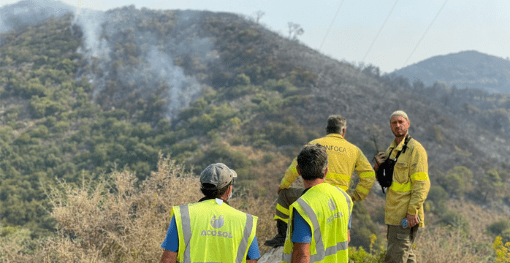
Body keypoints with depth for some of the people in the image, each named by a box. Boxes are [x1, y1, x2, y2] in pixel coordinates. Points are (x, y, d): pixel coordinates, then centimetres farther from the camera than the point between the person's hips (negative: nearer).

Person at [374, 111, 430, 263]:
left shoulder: (415, 149, -10)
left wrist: (412, 211, -22)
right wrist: (378, 166, 3)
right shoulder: (391, 149, 16)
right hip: (393, 213, 9)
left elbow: (422, 184, -16)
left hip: (406, 215, -9)